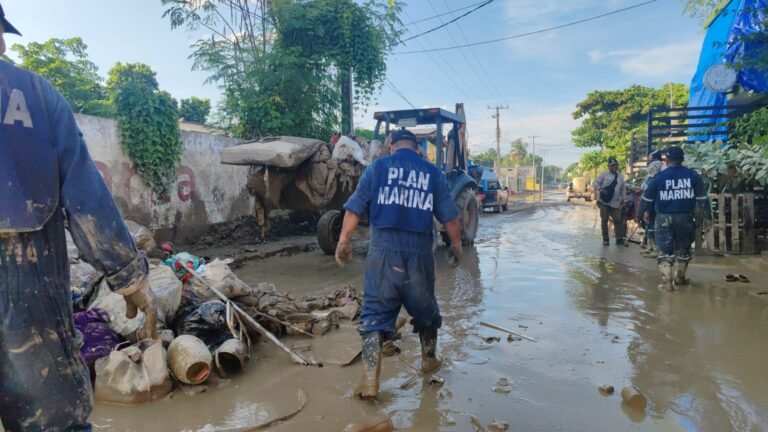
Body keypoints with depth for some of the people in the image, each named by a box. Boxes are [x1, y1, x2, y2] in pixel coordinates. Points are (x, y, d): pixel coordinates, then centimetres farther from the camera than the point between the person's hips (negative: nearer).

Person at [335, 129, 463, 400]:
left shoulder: (377, 168, 5)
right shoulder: (433, 173, 8)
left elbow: (354, 208, -1)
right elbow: (449, 216, 7)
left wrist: (344, 241, 6)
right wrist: (456, 245, 20)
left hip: (384, 251, -2)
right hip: (419, 253, 2)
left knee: (375, 312, 2)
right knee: (424, 308, 21)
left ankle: (370, 380, -4)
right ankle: (429, 359, 41)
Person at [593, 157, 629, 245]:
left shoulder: (621, 176, 15)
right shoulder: (604, 174, 0)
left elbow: (623, 189, 19)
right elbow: (595, 183, -8)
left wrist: (624, 200, 14)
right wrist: (600, 189, -28)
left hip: (615, 203, 3)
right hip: (604, 201, -3)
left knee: (618, 220, 0)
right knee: (604, 220, 1)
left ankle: (619, 239, 6)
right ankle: (605, 239, 9)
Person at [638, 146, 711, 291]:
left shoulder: (659, 176, -4)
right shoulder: (692, 175, -1)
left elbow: (648, 196, 5)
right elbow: (702, 198, 2)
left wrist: (646, 211, 23)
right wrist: (707, 217, 9)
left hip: (664, 218, -2)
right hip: (685, 217, 2)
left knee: (665, 249, 2)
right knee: (683, 248, 18)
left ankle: (667, 280, -10)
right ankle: (680, 278, 32)